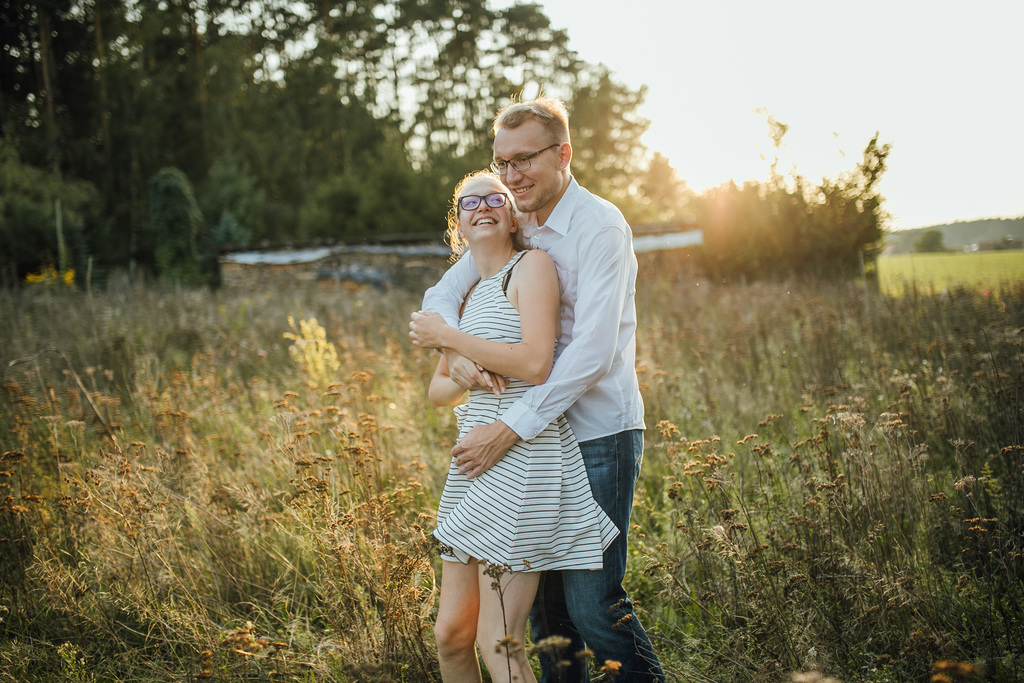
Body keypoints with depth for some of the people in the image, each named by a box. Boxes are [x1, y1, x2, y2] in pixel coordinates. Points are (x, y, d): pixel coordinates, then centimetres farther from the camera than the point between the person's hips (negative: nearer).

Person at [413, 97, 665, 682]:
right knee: (543, 590, 13)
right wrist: (453, 352, -12)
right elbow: (443, 294, 11)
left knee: (592, 600, -8)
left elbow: (593, 352, -22)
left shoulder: (600, 227, -14)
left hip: (600, 436, -7)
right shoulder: (511, 223, 9)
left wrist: (510, 428, -24)